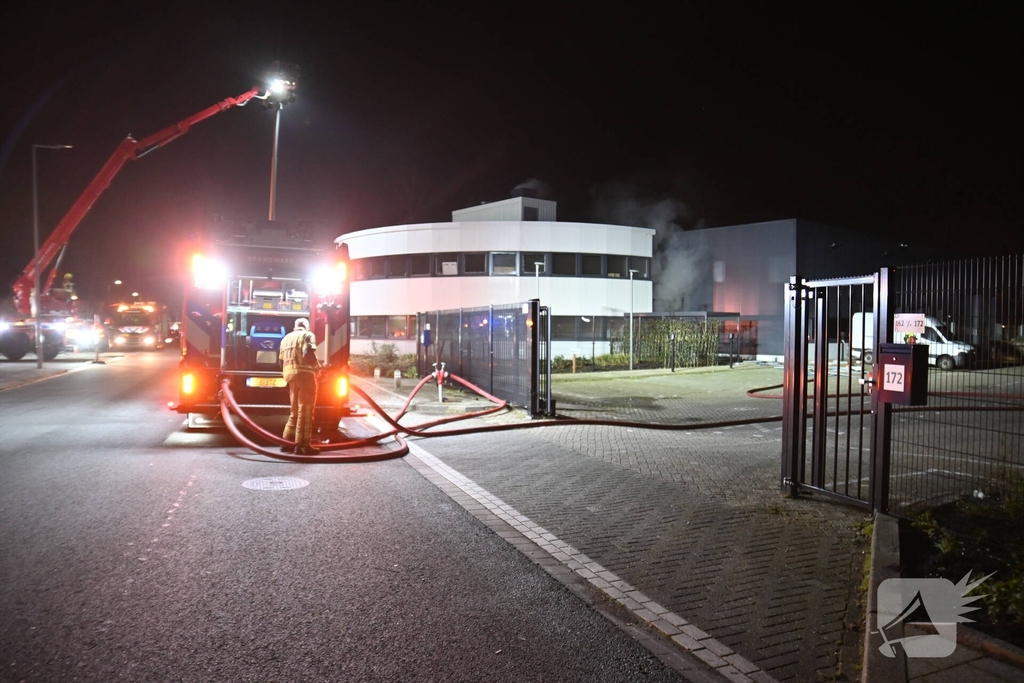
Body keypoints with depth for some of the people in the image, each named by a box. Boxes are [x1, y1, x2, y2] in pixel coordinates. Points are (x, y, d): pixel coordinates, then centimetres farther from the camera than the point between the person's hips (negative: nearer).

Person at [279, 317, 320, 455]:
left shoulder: (286, 338, 24)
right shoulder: (307, 335, 1)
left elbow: (281, 362, 22)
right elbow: (308, 354, -17)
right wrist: (317, 366, -3)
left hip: (290, 376, 7)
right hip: (304, 374, -7)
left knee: (295, 411, 16)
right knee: (305, 411, -6)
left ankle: (287, 442, 15)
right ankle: (302, 445, -8)